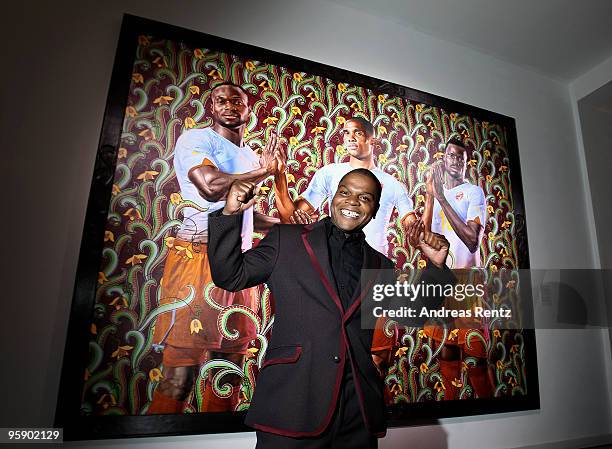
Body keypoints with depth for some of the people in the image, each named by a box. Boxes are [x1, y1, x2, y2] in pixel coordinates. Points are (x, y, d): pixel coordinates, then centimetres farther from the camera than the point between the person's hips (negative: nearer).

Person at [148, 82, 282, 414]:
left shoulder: (250, 157, 23)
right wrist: (265, 170, -7)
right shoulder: (195, 139, 1)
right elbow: (211, 187, -20)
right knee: (180, 375, -7)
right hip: (198, 258, -7)